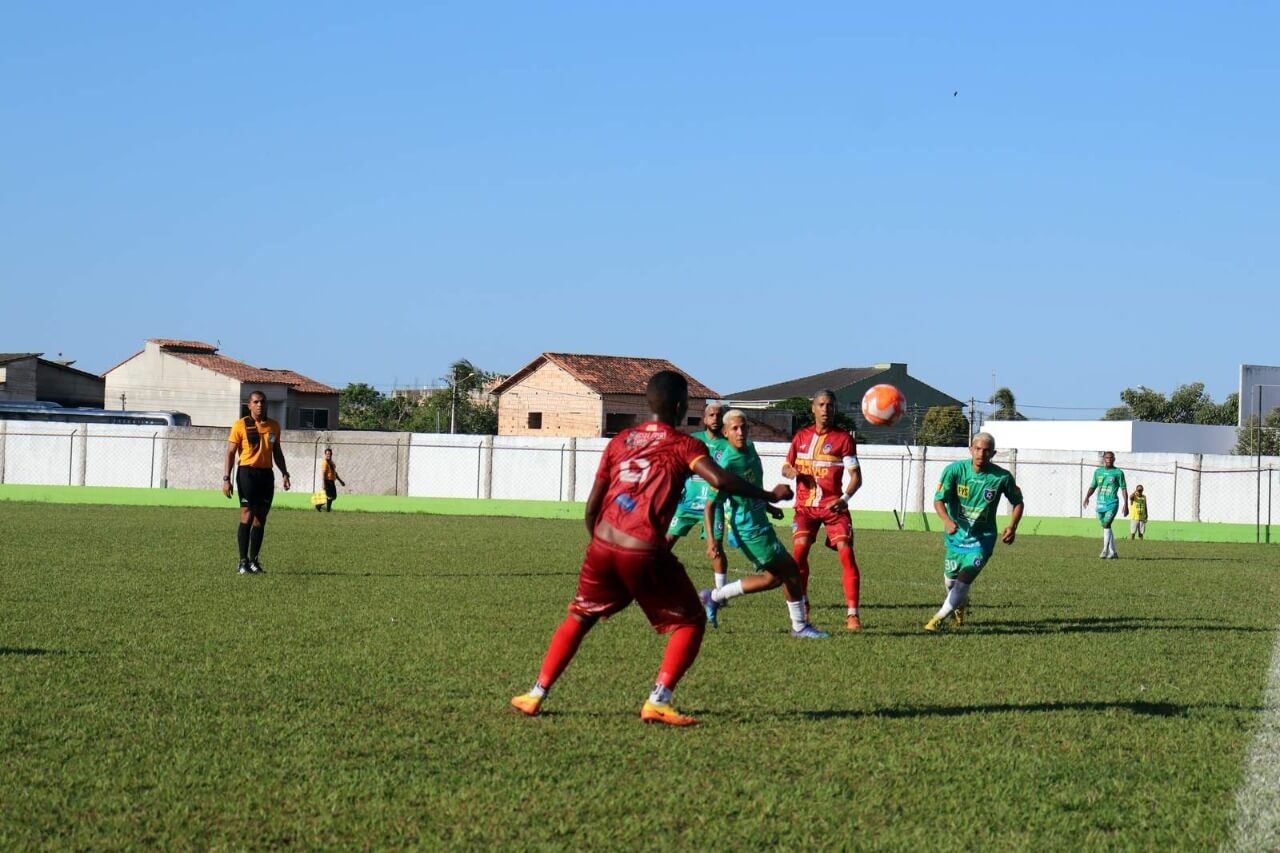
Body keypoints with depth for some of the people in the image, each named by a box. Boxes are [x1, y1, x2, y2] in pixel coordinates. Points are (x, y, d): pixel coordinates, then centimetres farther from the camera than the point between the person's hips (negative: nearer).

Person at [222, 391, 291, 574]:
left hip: (266, 474, 5)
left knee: (261, 518, 6)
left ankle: (254, 560, 13)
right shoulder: (241, 425, -2)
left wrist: (284, 473, 12)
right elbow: (230, 453, -3)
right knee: (247, 516, -10)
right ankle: (243, 561, -8)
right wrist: (226, 478, -10)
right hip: (248, 472, -5)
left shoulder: (274, 426, 13)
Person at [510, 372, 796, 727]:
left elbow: (593, 503, 16)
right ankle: (658, 701, -2)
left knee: (579, 617, 24)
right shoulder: (684, 446, 0)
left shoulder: (621, 440, 14)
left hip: (603, 546, 5)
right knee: (691, 622, 11)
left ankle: (536, 695, 21)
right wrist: (770, 495, -7)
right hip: (645, 553, -5)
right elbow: (720, 481, -18)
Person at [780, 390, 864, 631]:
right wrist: (790, 471, -8)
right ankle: (802, 607, 6)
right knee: (799, 550, -13)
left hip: (834, 506, -2)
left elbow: (856, 477, -7)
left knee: (846, 554, -13)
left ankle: (852, 613, -9)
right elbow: (786, 467, 18)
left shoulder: (844, 439, -2)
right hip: (805, 505, 2)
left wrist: (845, 498, -25)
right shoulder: (802, 437, 9)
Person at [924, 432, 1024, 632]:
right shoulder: (954, 470, -15)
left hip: (982, 538, -2)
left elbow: (1018, 502, 3)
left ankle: (939, 618, -6)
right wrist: (947, 520, -38)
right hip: (956, 533, 2)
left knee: (964, 580, -18)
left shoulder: (1002, 477, -13)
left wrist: (1012, 527, -14)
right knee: (950, 579, 18)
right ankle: (960, 604, 52)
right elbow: (938, 500, -18)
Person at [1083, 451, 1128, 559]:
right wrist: (1087, 497, -2)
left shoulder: (1118, 472, 0)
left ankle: (1105, 551, -21)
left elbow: (1124, 489, 0)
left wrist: (1126, 505, -6)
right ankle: (1113, 553, 19)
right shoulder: (1098, 472, 12)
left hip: (1112, 503, -5)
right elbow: (1093, 486, 16)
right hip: (1100, 503, 5)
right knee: (1106, 527, 10)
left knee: (1106, 525, -20)